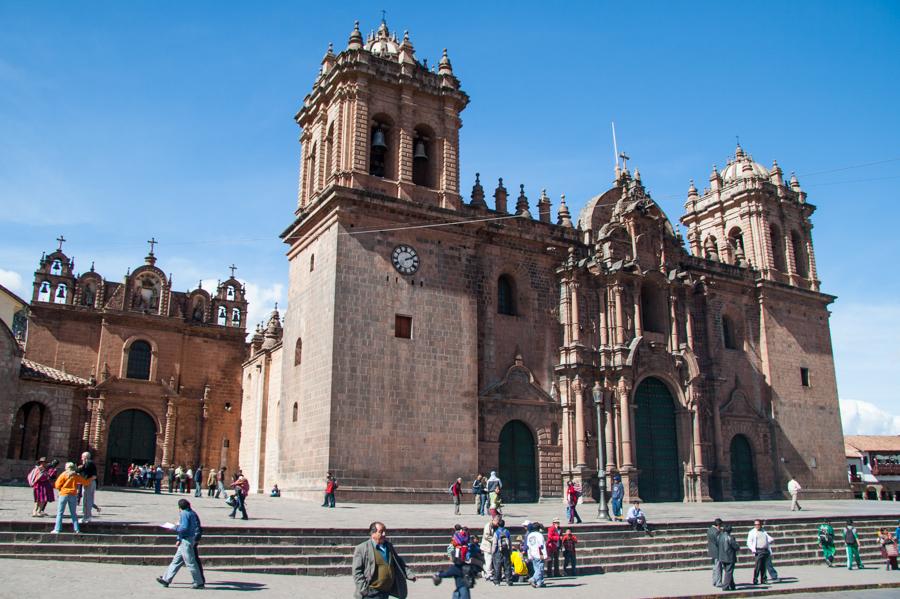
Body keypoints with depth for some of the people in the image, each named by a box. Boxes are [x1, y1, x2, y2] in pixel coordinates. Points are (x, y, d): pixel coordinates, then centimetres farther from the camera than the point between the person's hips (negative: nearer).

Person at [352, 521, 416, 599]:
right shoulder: (362, 548, -8)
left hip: (386, 592, 7)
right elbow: (357, 572, -10)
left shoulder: (389, 546, 12)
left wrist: (409, 575, 7)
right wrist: (365, 589, -18)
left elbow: (399, 563, 21)